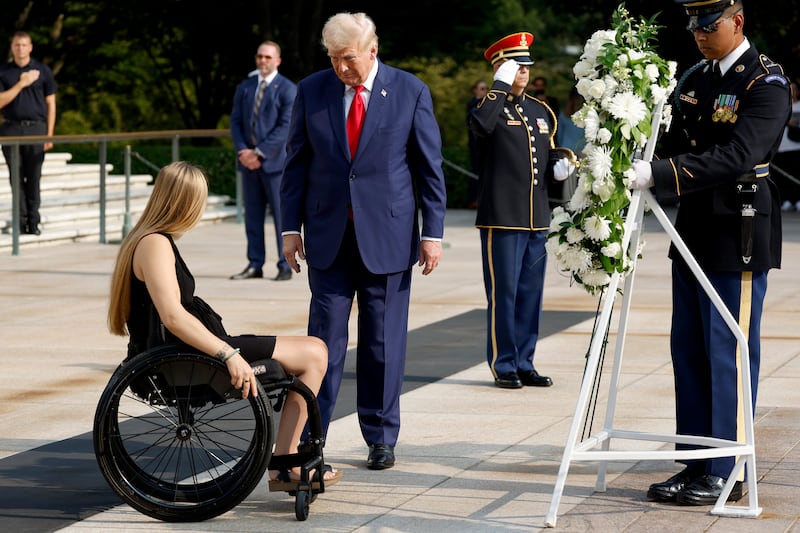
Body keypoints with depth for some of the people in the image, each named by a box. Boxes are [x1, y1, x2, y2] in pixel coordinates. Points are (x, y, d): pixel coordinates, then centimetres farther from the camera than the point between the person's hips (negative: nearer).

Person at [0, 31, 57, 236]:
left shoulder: (42, 71, 6)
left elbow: (51, 103, 7)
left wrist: (49, 134, 1)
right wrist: (21, 83, -9)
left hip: (36, 128, 0)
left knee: (34, 178, 0)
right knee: (17, 177, 0)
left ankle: (34, 222, 5)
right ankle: (21, 221, 3)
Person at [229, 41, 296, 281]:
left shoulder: (287, 89, -2)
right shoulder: (244, 88, 14)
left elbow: (285, 126, -10)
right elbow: (235, 121, 11)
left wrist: (259, 153, -15)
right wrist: (243, 151, -6)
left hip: (274, 161, -5)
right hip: (248, 161, 5)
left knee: (281, 214, -4)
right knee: (252, 215, 7)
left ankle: (285, 266, 1)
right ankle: (255, 265, 11)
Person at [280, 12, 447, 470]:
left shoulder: (411, 92, -2)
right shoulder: (312, 91, 2)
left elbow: (430, 167, 1)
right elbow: (297, 163, 7)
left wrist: (432, 232, -3)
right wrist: (292, 227, 2)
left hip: (388, 234, -1)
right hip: (329, 235, 1)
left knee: (384, 341, 5)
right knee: (325, 338, -1)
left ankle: (382, 440, 16)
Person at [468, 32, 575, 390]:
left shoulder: (542, 112, 17)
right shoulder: (490, 107, -3)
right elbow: (480, 126, -28)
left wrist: (560, 168, 2)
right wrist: (501, 86, -22)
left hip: (537, 219, 6)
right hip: (501, 219, -6)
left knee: (530, 294, 9)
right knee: (503, 293, -2)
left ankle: (524, 363, 17)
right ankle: (504, 366, 5)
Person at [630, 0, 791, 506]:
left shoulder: (766, 83, -13)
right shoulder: (694, 79, 12)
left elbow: (736, 156, -25)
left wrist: (659, 174, -31)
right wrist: (638, 170, -1)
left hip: (737, 238, -8)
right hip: (694, 232, 8)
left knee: (729, 354, -3)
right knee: (688, 351, 10)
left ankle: (726, 473, 4)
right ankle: (695, 465, 18)